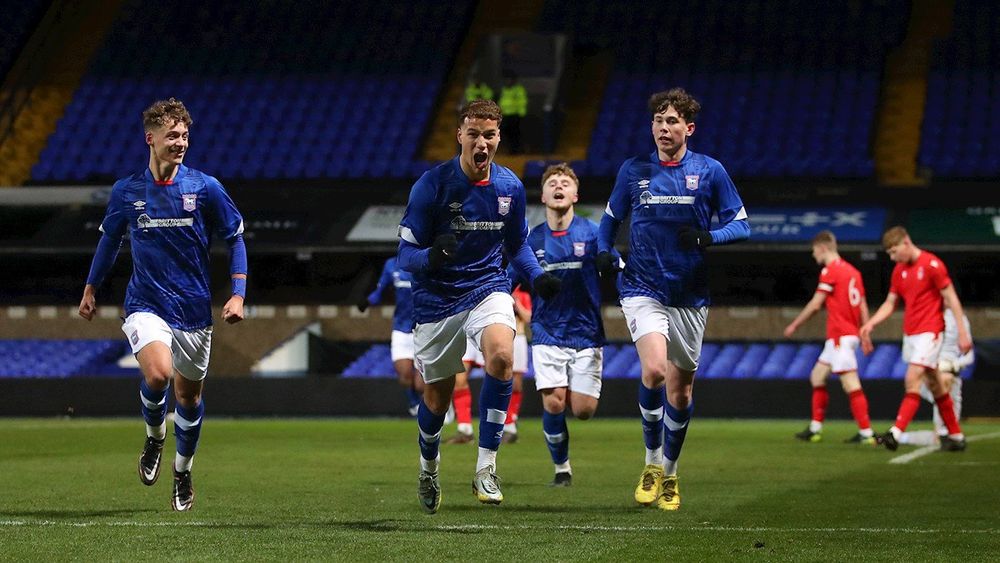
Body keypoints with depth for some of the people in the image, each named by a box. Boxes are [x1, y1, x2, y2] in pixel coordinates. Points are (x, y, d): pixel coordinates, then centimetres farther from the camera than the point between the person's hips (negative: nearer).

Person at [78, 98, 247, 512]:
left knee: (189, 395, 10)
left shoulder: (205, 188, -5)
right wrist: (91, 288, 18)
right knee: (158, 373, -27)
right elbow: (110, 238, 17)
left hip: (194, 311, 1)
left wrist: (238, 294, -7)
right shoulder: (126, 191, -1)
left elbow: (235, 239, 3)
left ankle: (183, 473, 33)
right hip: (145, 305, -1)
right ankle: (154, 436, 4)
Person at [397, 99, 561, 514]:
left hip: (488, 288, 2)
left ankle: (485, 468, -20)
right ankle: (428, 469, 40)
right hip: (437, 298, -1)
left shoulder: (510, 187, 0)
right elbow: (406, 252, -11)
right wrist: (431, 256, -34)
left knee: (501, 357, -29)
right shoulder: (432, 184, -12)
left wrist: (537, 277, -3)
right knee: (437, 398, 7)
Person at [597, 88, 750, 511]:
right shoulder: (633, 170, 3)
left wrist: (707, 237, -18)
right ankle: (652, 462, -5)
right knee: (654, 370, -24)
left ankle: (669, 473, 27)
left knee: (680, 389, 7)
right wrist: (604, 251, -2)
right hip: (643, 289, -1)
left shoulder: (710, 171, 0)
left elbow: (740, 225, 2)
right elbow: (611, 217, 17)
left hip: (690, 296, 1)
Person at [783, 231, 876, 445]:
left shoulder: (830, 271, -10)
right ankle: (815, 429, 20)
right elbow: (863, 308, 14)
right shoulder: (852, 271, 14)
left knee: (851, 384, -12)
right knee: (817, 376, 17)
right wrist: (866, 337, 16)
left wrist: (794, 325, 2)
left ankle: (866, 433, -15)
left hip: (840, 336, -10)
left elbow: (815, 304, -9)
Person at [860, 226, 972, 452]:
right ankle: (956, 435, 19)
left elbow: (951, 298, -11)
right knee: (934, 385, 11)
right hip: (909, 332, 8)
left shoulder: (932, 264, -12)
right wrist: (871, 323, -1)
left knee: (912, 379, -18)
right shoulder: (899, 270, 11)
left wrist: (962, 332, -13)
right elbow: (890, 303, 15)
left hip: (929, 331, -8)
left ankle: (896, 433, -25)